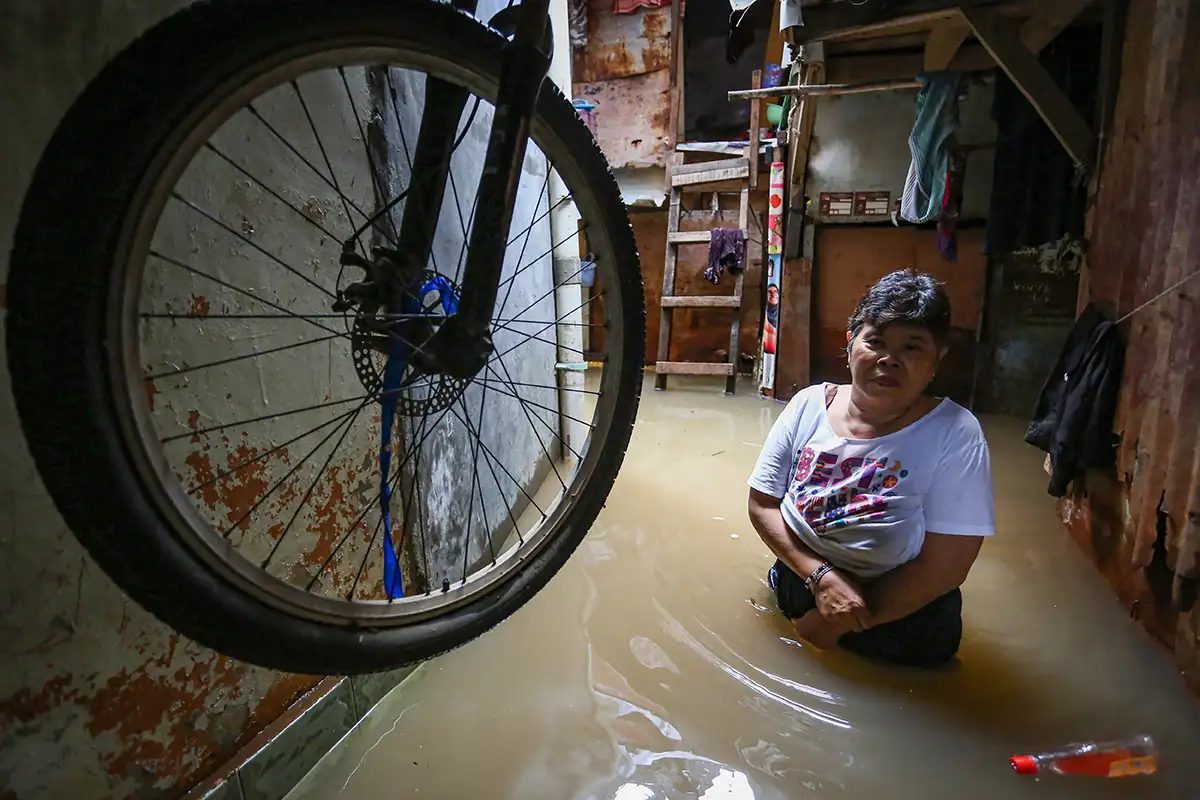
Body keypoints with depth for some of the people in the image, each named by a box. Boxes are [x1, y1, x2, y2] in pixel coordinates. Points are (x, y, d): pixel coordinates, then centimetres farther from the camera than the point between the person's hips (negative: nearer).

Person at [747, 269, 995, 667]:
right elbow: (762, 504, -5)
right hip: (802, 582, 2)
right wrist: (820, 576, -20)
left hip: (900, 614, -2)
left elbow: (943, 566, -18)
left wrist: (836, 623, -17)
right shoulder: (809, 405, -8)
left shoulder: (955, 434, -17)